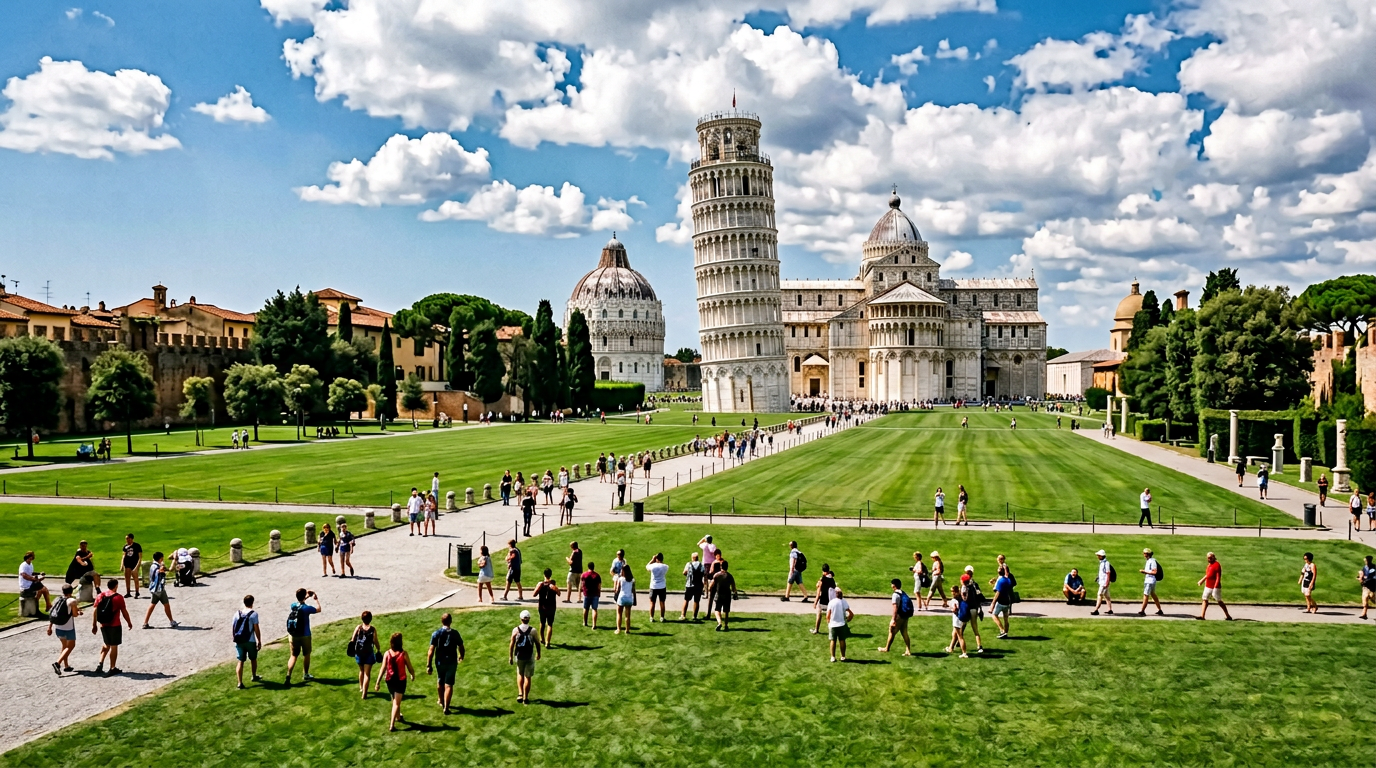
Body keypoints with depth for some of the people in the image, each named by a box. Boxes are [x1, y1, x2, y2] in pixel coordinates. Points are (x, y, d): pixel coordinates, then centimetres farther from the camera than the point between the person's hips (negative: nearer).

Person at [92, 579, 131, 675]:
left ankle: (100, 663, 10)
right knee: (114, 646, 4)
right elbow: (124, 612, -6)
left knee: (106, 644, 22)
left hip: (103, 625, 5)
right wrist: (129, 623, 7)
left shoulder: (100, 596, 3)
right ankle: (113, 668, 8)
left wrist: (94, 625, 13)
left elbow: (95, 611, 5)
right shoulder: (118, 597, -9)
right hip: (114, 626, -5)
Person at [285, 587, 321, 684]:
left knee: (293, 656, 8)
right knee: (307, 655, 17)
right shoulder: (306, 608, -19)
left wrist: (307, 596, 29)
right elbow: (318, 609, -2)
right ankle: (305, 675, 29)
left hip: (293, 635, 4)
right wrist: (316, 599, 13)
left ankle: (288, 675, -8)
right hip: (305, 636, -4)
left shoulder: (293, 606, -4)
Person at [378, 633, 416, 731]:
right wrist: (413, 675, 13)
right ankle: (391, 725, -5)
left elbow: (383, 669, -9)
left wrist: (378, 682, -3)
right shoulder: (403, 653, -16)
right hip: (400, 680, -3)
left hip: (390, 680, 3)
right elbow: (409, 667, -7)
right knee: (396, 703, 2)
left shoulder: (387, 653, -10)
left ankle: (398, 717, 46)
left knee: (395, 700, 25)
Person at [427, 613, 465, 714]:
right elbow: (461, 648, 1)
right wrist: (461, 656, 23)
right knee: (448, 685, 4)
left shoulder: (436, 634, -11)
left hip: (440, 662, 1)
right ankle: (446, 707, -1)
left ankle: (441, 701, 43)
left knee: (440, 681, 24)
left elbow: (431, 651, -14)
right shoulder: (455, 633, -8)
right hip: (452, 662, -1)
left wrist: (428, 665, -9)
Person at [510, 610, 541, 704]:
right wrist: (538, 653, 18)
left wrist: (510, 656, 6)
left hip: (519, 656, 1)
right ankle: (525, 698, 13)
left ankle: (520, 694, 11)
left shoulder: (515, 630, -7)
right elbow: (537, 643, 1)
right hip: (530, 657, -1)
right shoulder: (532, 630, -9)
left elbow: (512, 644, -5)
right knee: (527, 677, 9)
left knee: (520, 674, 23)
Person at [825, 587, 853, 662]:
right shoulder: (844, 602, -5)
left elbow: (828, 616, -7)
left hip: (833, 625, 0)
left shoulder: (831, 602, -6)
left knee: (833, 641, 9)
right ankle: (843, 656, 17)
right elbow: (851, 614, -7)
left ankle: (833, 657, 9)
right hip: (842, 625, 0)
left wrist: (829, 623, 8)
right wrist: (847, 620, 8)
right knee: (842, 640, 12)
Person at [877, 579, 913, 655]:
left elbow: (895, 607, -21)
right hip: (905, 616, 8)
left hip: (899, 616, -8)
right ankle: (908, 651, 11)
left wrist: (893, 619, -21)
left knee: (892, 632, 8)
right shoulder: (903, 594, 11)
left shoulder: (896, 594, -14)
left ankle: (886, 648, 22)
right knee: (904, 633, 13)